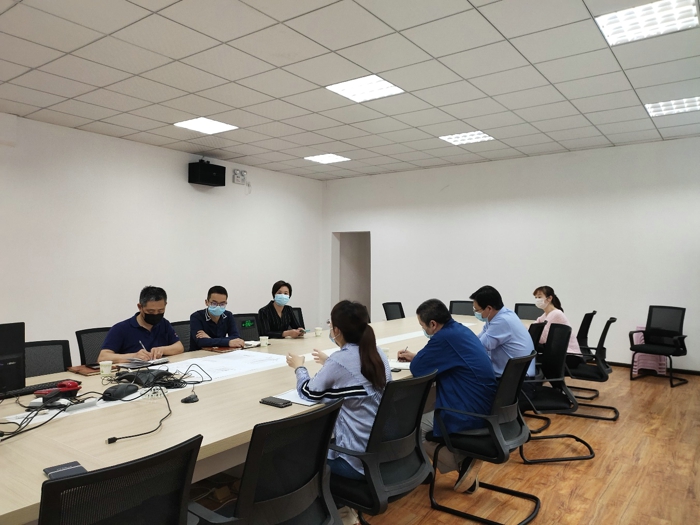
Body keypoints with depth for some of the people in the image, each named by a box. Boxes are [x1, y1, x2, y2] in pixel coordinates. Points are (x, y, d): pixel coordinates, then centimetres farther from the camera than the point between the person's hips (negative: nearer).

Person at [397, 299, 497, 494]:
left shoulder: (445, 337, -22)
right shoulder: (459, 330, 8)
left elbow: (417, 369, -12)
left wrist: (416, 358, 9)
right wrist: (415, 356, 23)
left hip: (467, 414, -10)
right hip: (482, 408, 10)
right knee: (422, 414, 25)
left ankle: (462, 462, 2)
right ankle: (464, 460, 14)